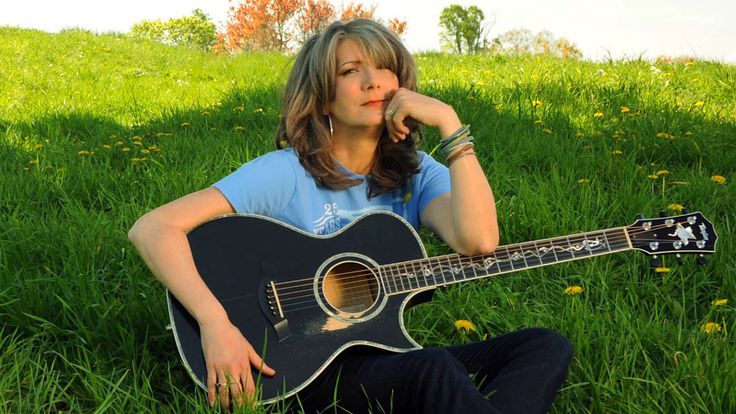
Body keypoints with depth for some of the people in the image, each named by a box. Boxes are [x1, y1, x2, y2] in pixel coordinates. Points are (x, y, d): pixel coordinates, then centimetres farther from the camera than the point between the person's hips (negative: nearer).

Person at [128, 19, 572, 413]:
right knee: (433, 366, -36)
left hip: (390, 360, 6)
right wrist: (216, 323, -27)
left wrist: (449, 123, -16)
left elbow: (479, 240, -18)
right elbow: (152, 228, -16)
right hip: (307, 367, -5)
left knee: (547, 346, -14)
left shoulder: (416, 173, 4)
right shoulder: (287, 174, -9)